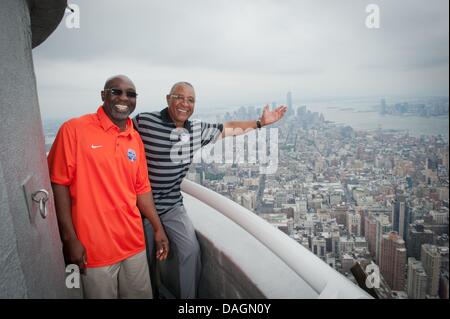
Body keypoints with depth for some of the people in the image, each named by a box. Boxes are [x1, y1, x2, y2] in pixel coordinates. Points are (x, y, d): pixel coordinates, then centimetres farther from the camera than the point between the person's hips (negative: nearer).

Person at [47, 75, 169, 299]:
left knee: (141, 294, 18)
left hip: (134, 244, 5)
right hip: (92, 249, -5)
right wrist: (70, 238, -11)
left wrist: (158, 228, 9)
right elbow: (58, 183, -9)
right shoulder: (74, 129, -9)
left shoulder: (135, 139, 6)